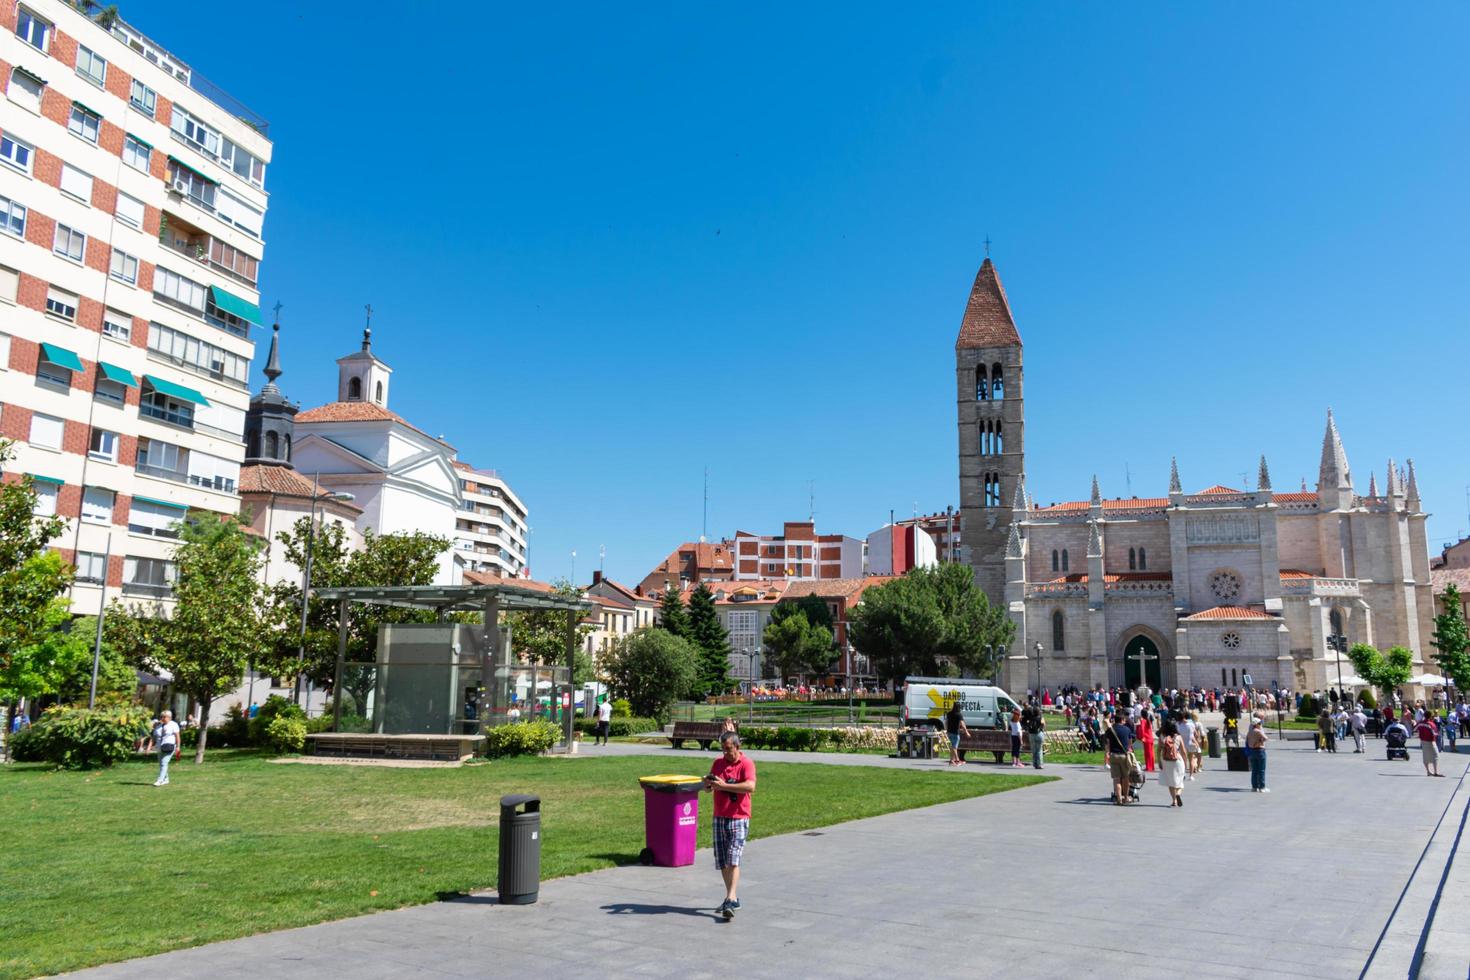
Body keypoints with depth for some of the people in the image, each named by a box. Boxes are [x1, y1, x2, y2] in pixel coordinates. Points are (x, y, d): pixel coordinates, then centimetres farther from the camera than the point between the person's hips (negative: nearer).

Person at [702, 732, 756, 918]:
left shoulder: (746, 763, -8)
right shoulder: (718, 763, 11)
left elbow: (750, 786, -25)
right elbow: (708, 788, 18)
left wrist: (723, 785, -24)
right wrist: (707, 783, -8)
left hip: (739, 818, -6)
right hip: (719, 818, 6)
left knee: (733, 859, -14)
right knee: (722, 861, 8)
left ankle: (731, 900, -18)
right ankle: (731, 898, 19)